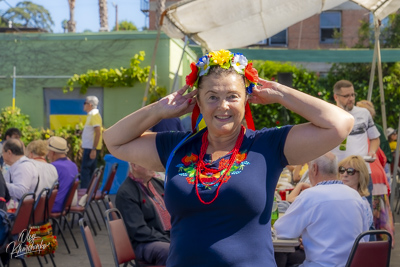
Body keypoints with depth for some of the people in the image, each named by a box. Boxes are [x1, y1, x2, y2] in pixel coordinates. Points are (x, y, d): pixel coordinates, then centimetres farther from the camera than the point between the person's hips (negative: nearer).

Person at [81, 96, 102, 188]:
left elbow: (98, 133, -21)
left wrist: (93, 149, -24)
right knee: (91, 170, 12)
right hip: (89, 147, 10)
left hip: (91, 148, -10)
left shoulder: (94, 115, -14)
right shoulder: (91, 115, 16)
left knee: (85, 169, -10)